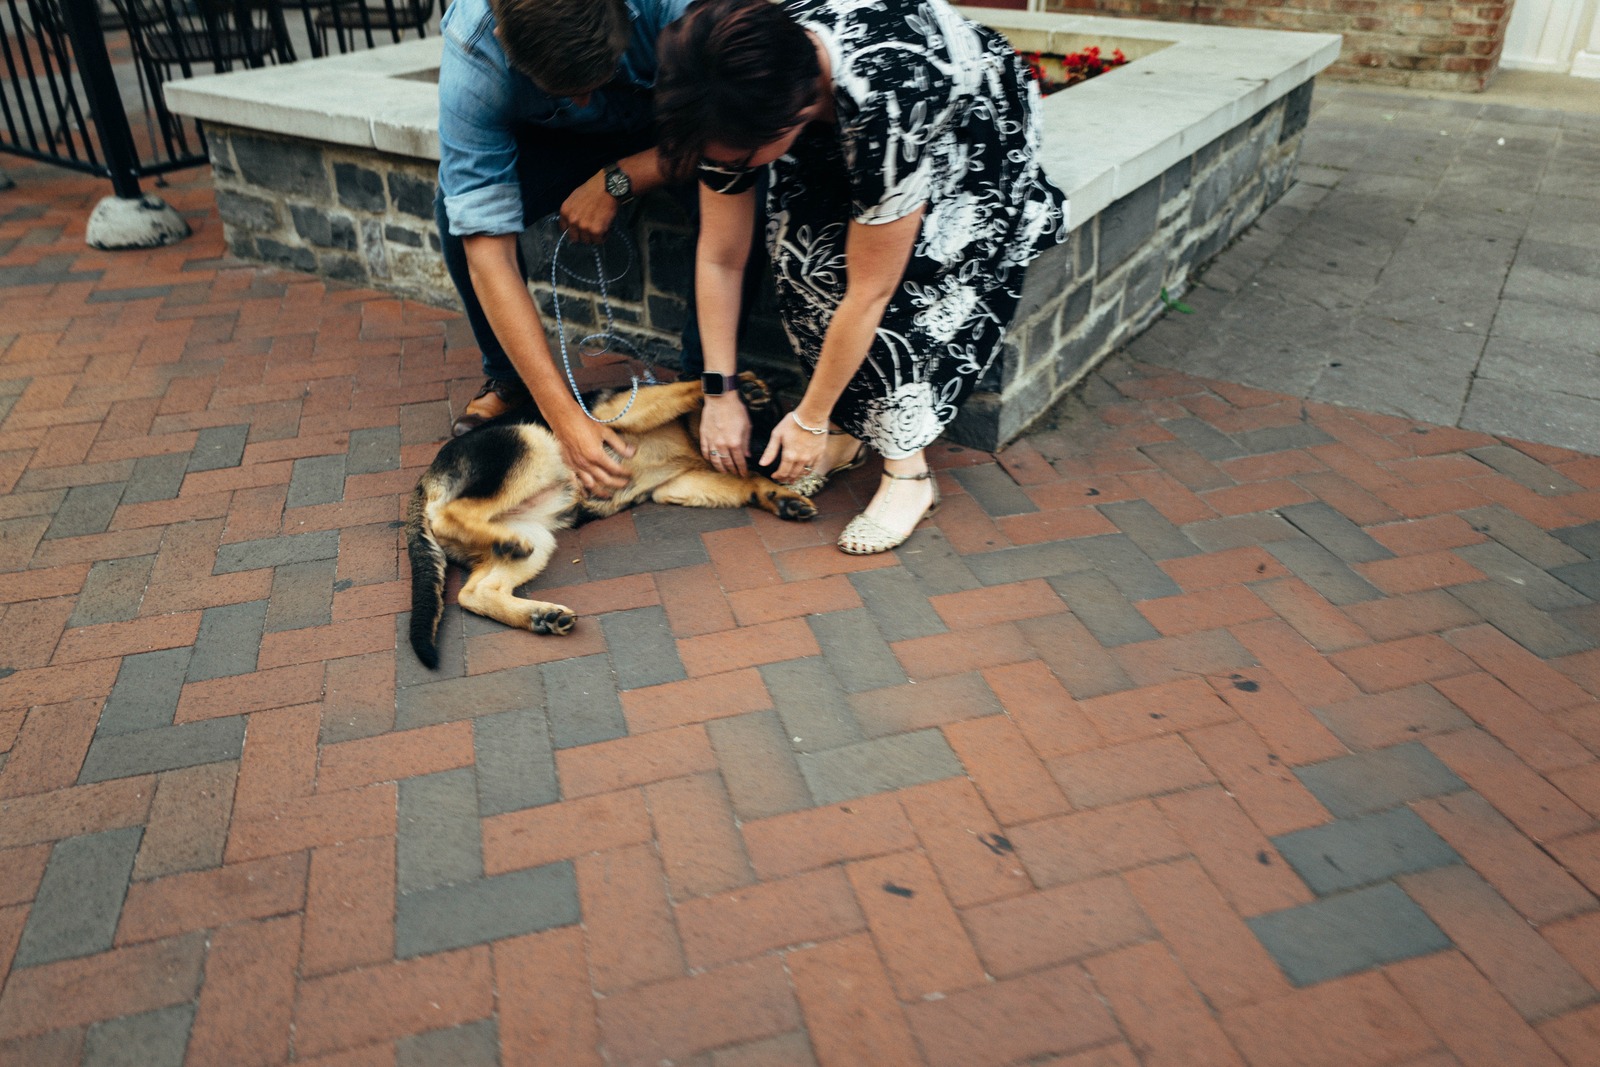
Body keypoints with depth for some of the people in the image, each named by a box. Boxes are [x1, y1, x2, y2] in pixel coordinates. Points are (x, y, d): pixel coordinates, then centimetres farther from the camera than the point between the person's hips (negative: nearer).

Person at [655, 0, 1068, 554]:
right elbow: (719, 258, -14)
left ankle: (907, 470, -17)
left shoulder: (886, 106, -43)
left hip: (978, 141, -5)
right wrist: (720, 395, -11)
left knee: (896, 279, -32)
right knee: (802, 246, -24)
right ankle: (851, 424, -5)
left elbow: (868, 293, -34)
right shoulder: (739, 97, -25)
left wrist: (809, 418, -23)